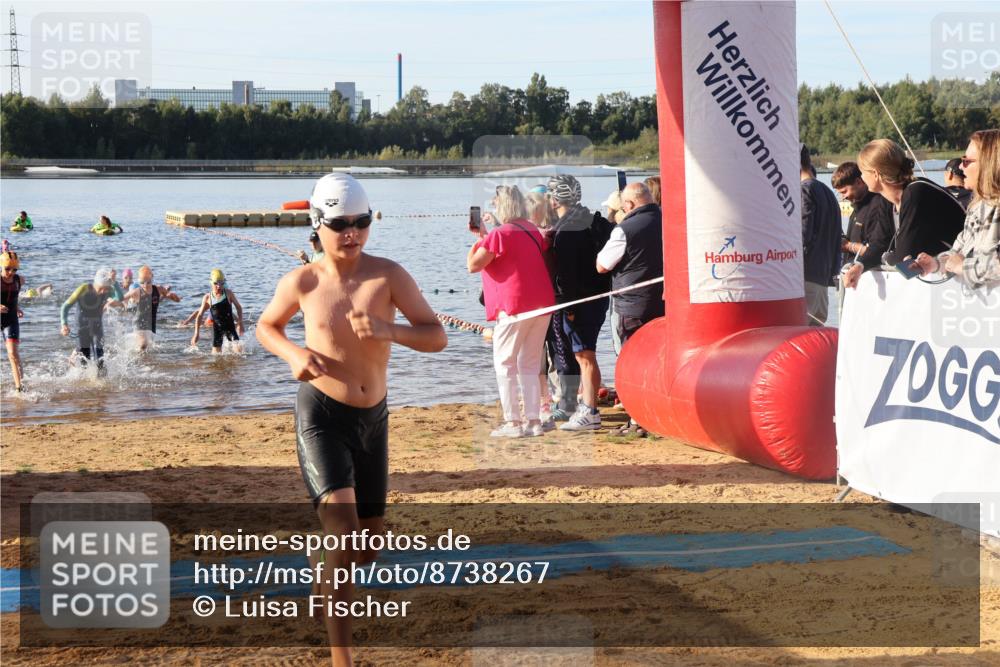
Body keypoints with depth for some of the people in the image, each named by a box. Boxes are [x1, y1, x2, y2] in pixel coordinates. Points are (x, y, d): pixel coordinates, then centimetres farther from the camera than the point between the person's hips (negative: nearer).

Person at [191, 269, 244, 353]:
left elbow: (238, 307, 7)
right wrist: (196, 333, 1)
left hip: (230, 326, -1)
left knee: (238, 349, -14)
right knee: (216, 354, 1)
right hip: (217, 327, 1)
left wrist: (240, 323, -3)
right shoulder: (207, 298, -2)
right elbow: (199, 315, 5)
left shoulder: (228, 293, -4)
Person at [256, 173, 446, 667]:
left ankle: (329, 559, 51)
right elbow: (265, 327, 11)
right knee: (343, 525, -21)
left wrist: (389, 331, -29)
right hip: (321, 413, -3)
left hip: (373, 416, 3)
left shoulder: (388, 275, -8)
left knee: (370, 537, 14)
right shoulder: (303, 282, -8)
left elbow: (437, 337, -10)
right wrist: (294, 355, -10)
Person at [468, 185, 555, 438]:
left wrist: (479, 238, 1)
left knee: (505, 364, 1)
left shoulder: (500, 234, -13)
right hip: (543, 304, 8)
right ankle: (534, 421, 10)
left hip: (515, 307, -8)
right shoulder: (533, 230, 13)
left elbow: (473, 265, -11)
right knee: (530, 365, 13)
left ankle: (513, 422, -3)